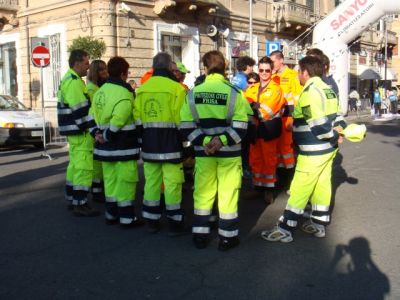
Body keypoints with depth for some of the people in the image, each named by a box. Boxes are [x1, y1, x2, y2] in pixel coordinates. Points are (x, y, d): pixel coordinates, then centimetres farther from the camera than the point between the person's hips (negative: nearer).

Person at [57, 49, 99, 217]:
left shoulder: (69, 79, 16)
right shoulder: (74, 82, -17)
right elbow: (82, 110, -24)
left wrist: (93, 128, 21)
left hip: (75, 131, 11)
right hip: (80, 132, -11)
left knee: (75, 165, 17)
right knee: (84, 167, -7)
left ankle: (72, 199, 27)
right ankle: (80, 204, -3)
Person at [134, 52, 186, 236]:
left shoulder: (141, 89, 6)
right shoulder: (176, 88, -10)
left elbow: (137, 118, 6)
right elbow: (181, 119, -11)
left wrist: (143, 139, 14)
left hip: (148, 143, 5)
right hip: (170, 142, -5)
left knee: (151, 181, 12)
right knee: (172, 183, 0)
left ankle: (151, 221, 19)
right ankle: (174, 222, 6)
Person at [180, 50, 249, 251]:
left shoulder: (193, 93, 0)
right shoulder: (234, 92, -6)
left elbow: (186, 127, -5)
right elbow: (240, 128, -14)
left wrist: (204, 141, -12)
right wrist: (221, 140, -17)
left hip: (203, 152, 2)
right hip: (229, 153, -2)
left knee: (202, 193, 13)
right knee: (228, 194, 7)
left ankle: (200, 235, 21)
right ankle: (227, 237, 15)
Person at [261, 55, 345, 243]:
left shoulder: (310, 92, -19)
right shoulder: (327, 88, 12)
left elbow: (318, 123, -23)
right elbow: (336, 116, 13)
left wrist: (333, 136, -10)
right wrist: (334, 133, 6)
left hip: (313, 151, -9)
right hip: (327, 149, 9)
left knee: (299, 189, -3)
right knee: (321, 185, 15)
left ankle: (285, 229, 4)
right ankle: (318, 224, 26)